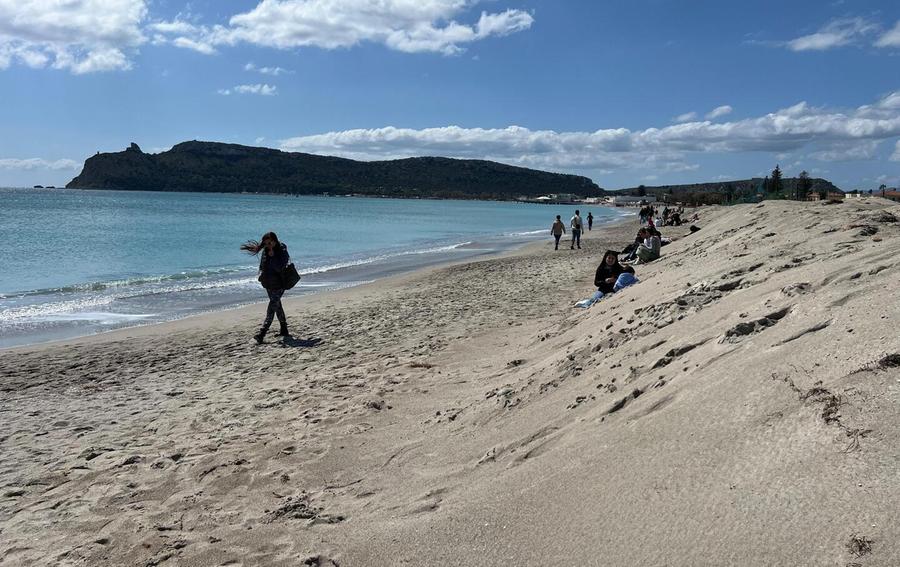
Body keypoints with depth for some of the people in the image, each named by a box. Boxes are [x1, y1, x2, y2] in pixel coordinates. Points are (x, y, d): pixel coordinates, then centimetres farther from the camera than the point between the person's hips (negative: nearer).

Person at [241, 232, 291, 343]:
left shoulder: (282, 252, -15)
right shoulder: (265, 252, 5)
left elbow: (279, 268, -25)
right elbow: (262, 266, 17)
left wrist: (272, 256, -26)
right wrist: (261, 274, 2)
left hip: (278, 285, -8)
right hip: (269, 284, 8)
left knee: (271, 308, -12)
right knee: (277, 306, 17)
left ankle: (261, 334, -17)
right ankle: (284, 330, 29)